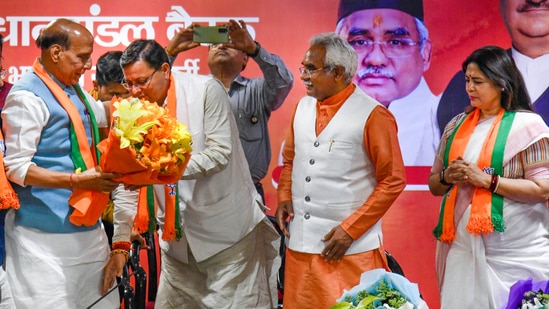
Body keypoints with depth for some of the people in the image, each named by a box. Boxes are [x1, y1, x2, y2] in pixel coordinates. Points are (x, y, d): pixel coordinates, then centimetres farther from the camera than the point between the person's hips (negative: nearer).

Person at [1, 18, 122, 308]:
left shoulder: (74, 89, 13)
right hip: (46, 233, -8)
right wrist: (77, 180, -23)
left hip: (85, 224, 9)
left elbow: (102, 113, 33)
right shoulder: (28, 97, -13)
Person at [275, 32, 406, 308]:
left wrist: (351, 229, -14)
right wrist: (284, 196, 1)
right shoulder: (303, 106, 9)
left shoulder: (373, 115, -11)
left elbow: (393, 181, -10)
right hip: (300, 243, 6)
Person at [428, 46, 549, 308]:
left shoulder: (526, 124, -5)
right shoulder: (457, 125, 11)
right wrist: (447, 177, -5)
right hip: (461, 248, 5)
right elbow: (434, 185, 17)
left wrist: (486, 180, -16)